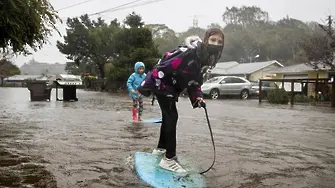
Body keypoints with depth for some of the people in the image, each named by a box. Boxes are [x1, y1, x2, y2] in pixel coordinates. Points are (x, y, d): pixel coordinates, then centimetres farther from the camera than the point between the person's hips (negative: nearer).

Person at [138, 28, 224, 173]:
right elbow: (163, 67, -29)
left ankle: (161, 149, 38)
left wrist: (198, 96, -4)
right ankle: (169, 159, -7)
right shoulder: (189, 53, -31)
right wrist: (147, 86, -25)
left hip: (172, 87, 10)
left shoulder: (207, 59, -2)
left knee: (169, 116, 19)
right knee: (171, 117, -13)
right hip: (161, 84, -10)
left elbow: (195, 79, 9)